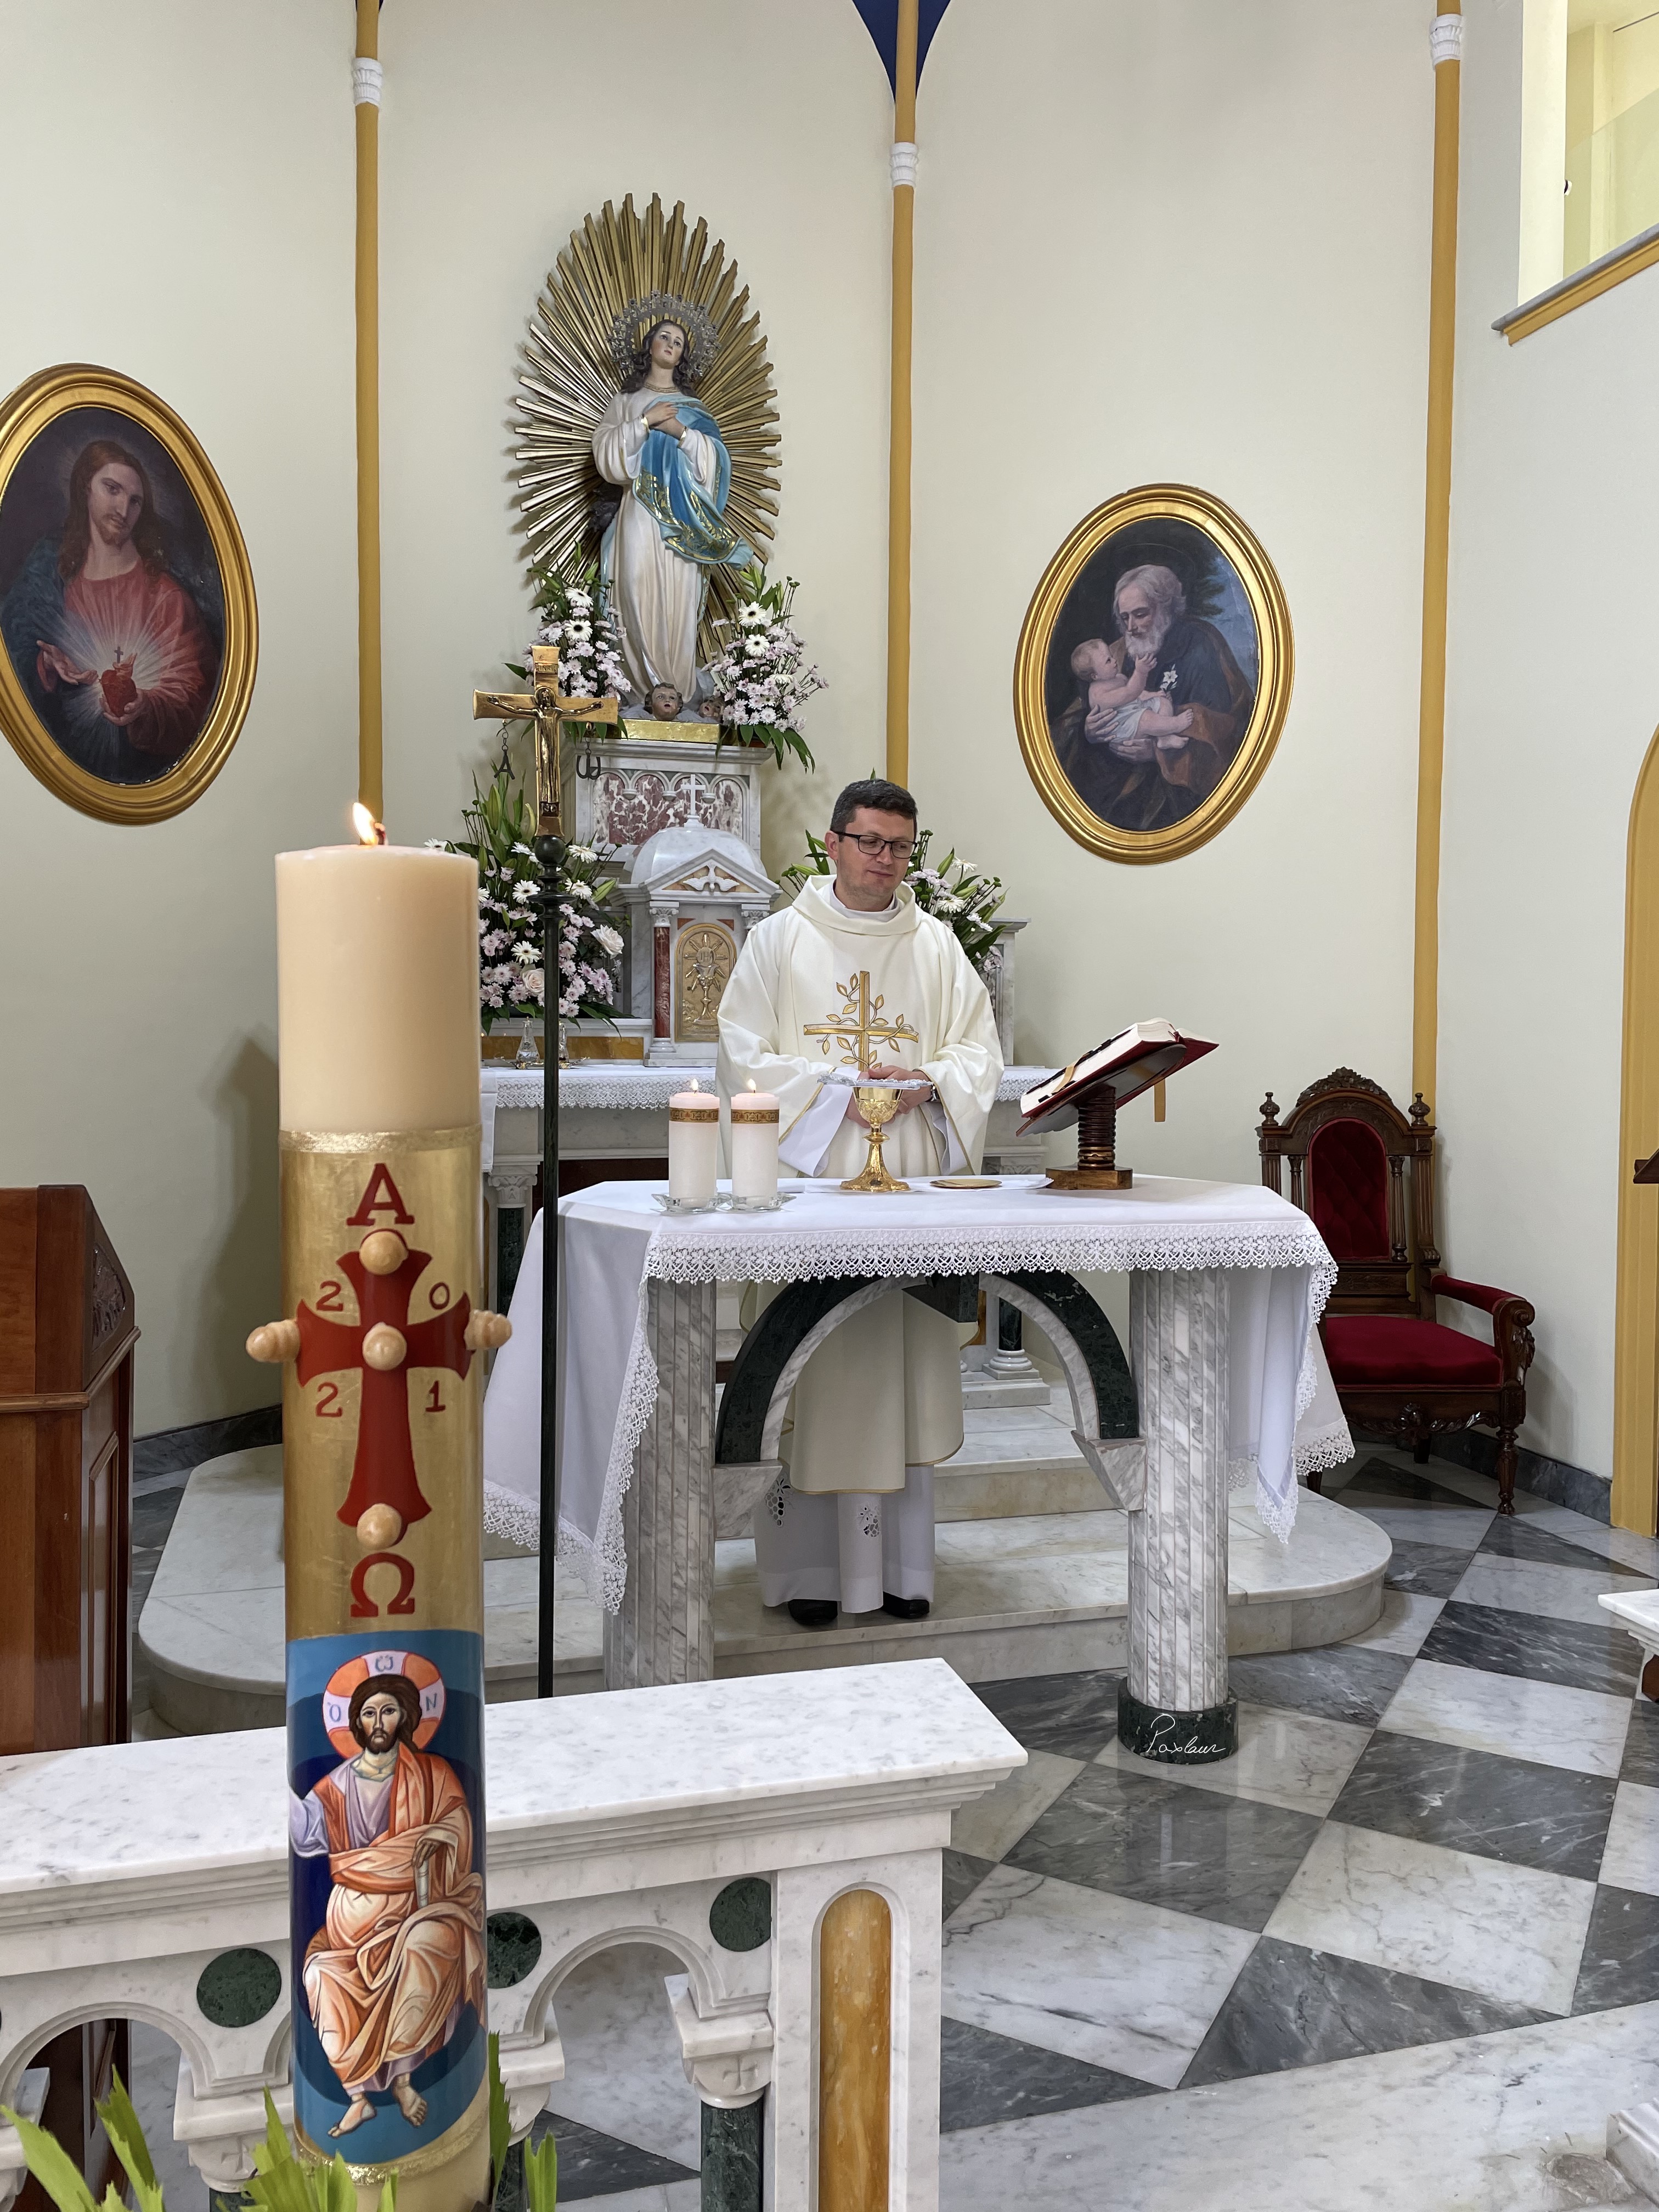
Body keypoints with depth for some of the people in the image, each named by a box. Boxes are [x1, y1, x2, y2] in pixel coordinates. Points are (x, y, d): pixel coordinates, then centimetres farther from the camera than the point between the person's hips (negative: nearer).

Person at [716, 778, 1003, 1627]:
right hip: (809, 1181, -2)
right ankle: (808, 1568, 8)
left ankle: (897, 1564, 14)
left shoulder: (937, 945, 12)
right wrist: (836, 1087, -13)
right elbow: (744, 1057, -2)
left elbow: (981, 1053, 8)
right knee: (810, 1371, -2)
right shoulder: (779, 940, 5)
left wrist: (927, 1082, -12)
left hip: (909, 1184, 2)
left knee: (902, 1367, 4)